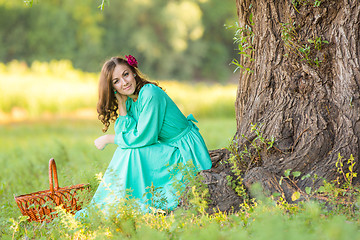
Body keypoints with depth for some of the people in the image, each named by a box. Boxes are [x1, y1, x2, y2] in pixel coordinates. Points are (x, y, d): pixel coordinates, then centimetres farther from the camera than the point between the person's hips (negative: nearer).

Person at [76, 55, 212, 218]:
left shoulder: (150, 94, -22)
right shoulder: (129, 99, 4)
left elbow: (143, 138, -20)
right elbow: (125, 134, -5)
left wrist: (108, 139, -9)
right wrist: (121, 104, -9)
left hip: (185, 153, -8)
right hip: (168, 149, 8)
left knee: (132, 152, -20)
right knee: (125, 148, -5)